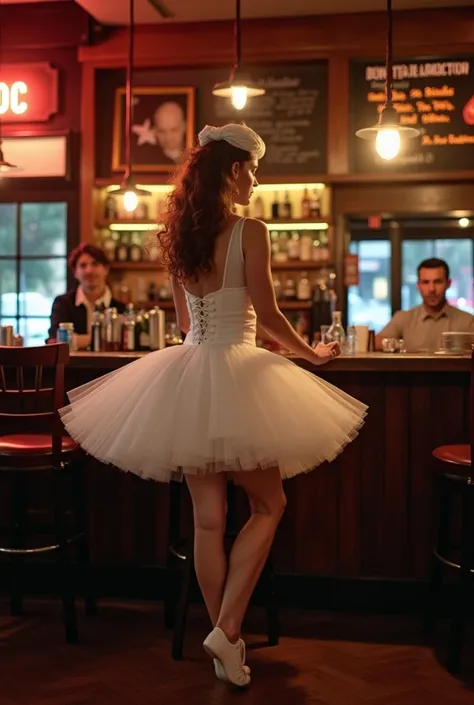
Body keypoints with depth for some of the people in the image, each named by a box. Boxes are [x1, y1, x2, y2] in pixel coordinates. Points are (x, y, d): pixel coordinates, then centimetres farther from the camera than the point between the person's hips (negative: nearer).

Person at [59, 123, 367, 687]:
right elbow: (267, 315, -8)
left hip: (187, 370, 6)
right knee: (268, 505, 11)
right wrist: (314, 354, 9)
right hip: (235, 372, -6)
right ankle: (227, 629, 2)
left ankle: (225, 644, 21)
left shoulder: (178, 235, 9)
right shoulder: (250, 231, -10)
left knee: (208, 519, 10)